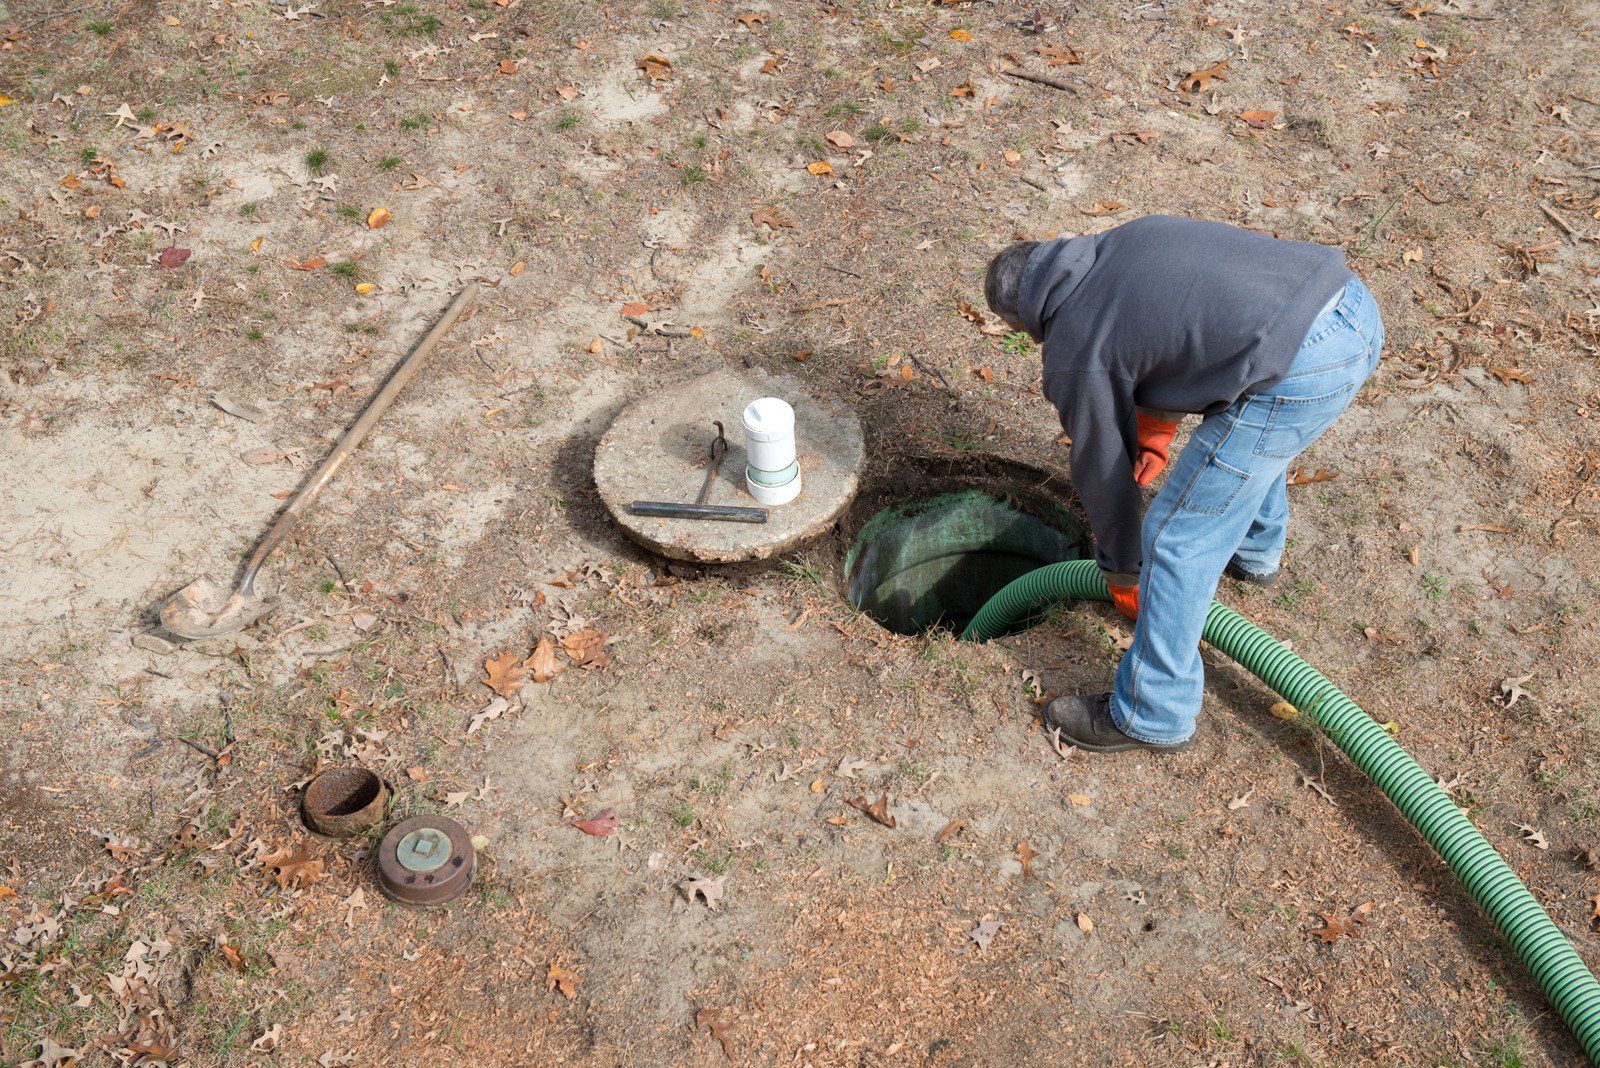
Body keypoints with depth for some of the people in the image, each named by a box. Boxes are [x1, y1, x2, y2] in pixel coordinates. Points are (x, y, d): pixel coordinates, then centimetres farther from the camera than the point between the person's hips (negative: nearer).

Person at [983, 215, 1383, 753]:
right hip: (1356, 305, 9)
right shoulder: (1128, 238, 22)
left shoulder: (1073, 353, 4)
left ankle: (1154, 716, 21)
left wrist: (1121, 573, 31)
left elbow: (1102, 471, 16)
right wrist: (1156, 432, 37)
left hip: (1299, 373, -9)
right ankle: (1256, 550, 63)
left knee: (1178, 539, 6)